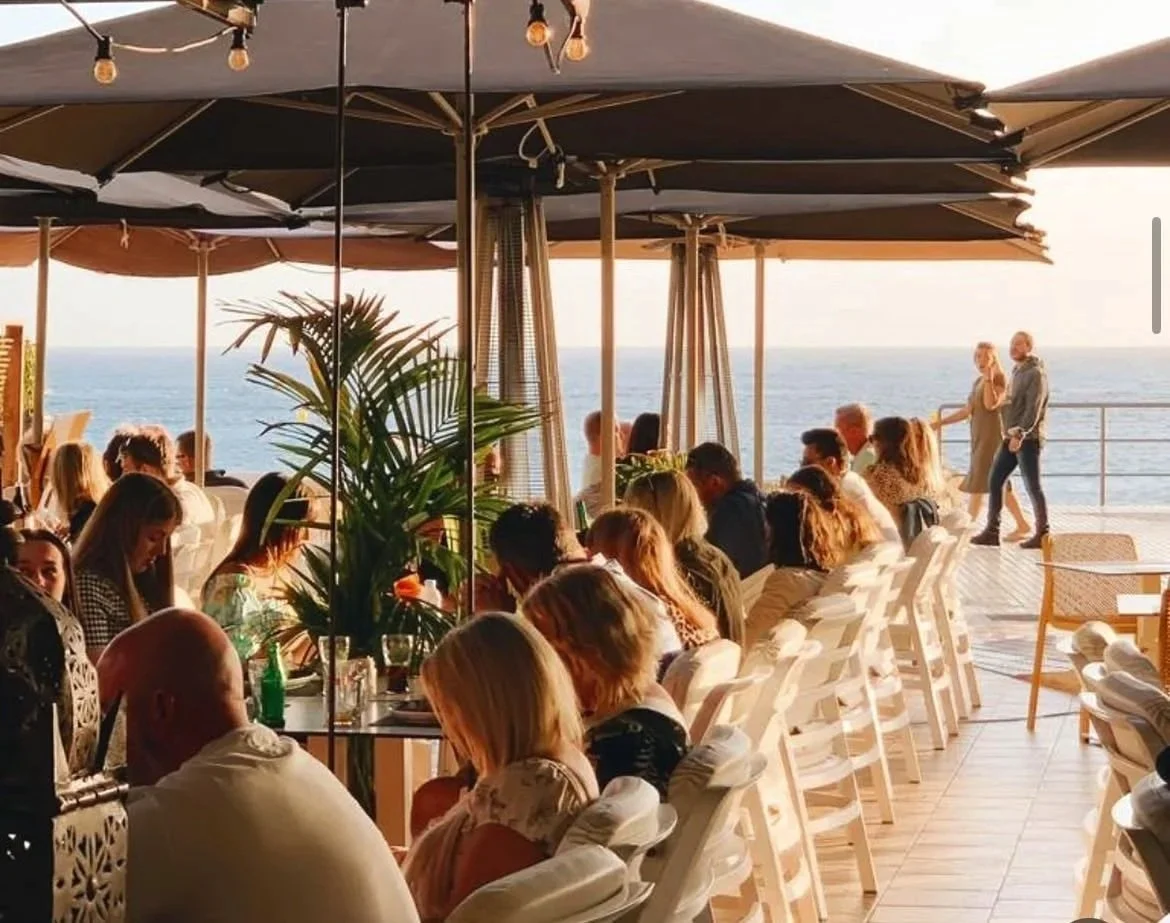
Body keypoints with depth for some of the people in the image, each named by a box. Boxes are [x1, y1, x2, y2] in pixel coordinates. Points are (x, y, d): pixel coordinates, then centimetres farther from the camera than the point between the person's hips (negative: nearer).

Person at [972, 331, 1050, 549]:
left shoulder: (1036, 373, -12)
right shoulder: (1017, 372, 17)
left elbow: (1034, 408, -21)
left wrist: (1020, 434, -29)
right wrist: (1010, 434, 14)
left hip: (1028, 439, -9)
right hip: (1012, 438, 9)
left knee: (1033, 486, -4)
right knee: (994, 481, 6)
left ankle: (1042, 535, 4)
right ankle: (991, 532, 10)